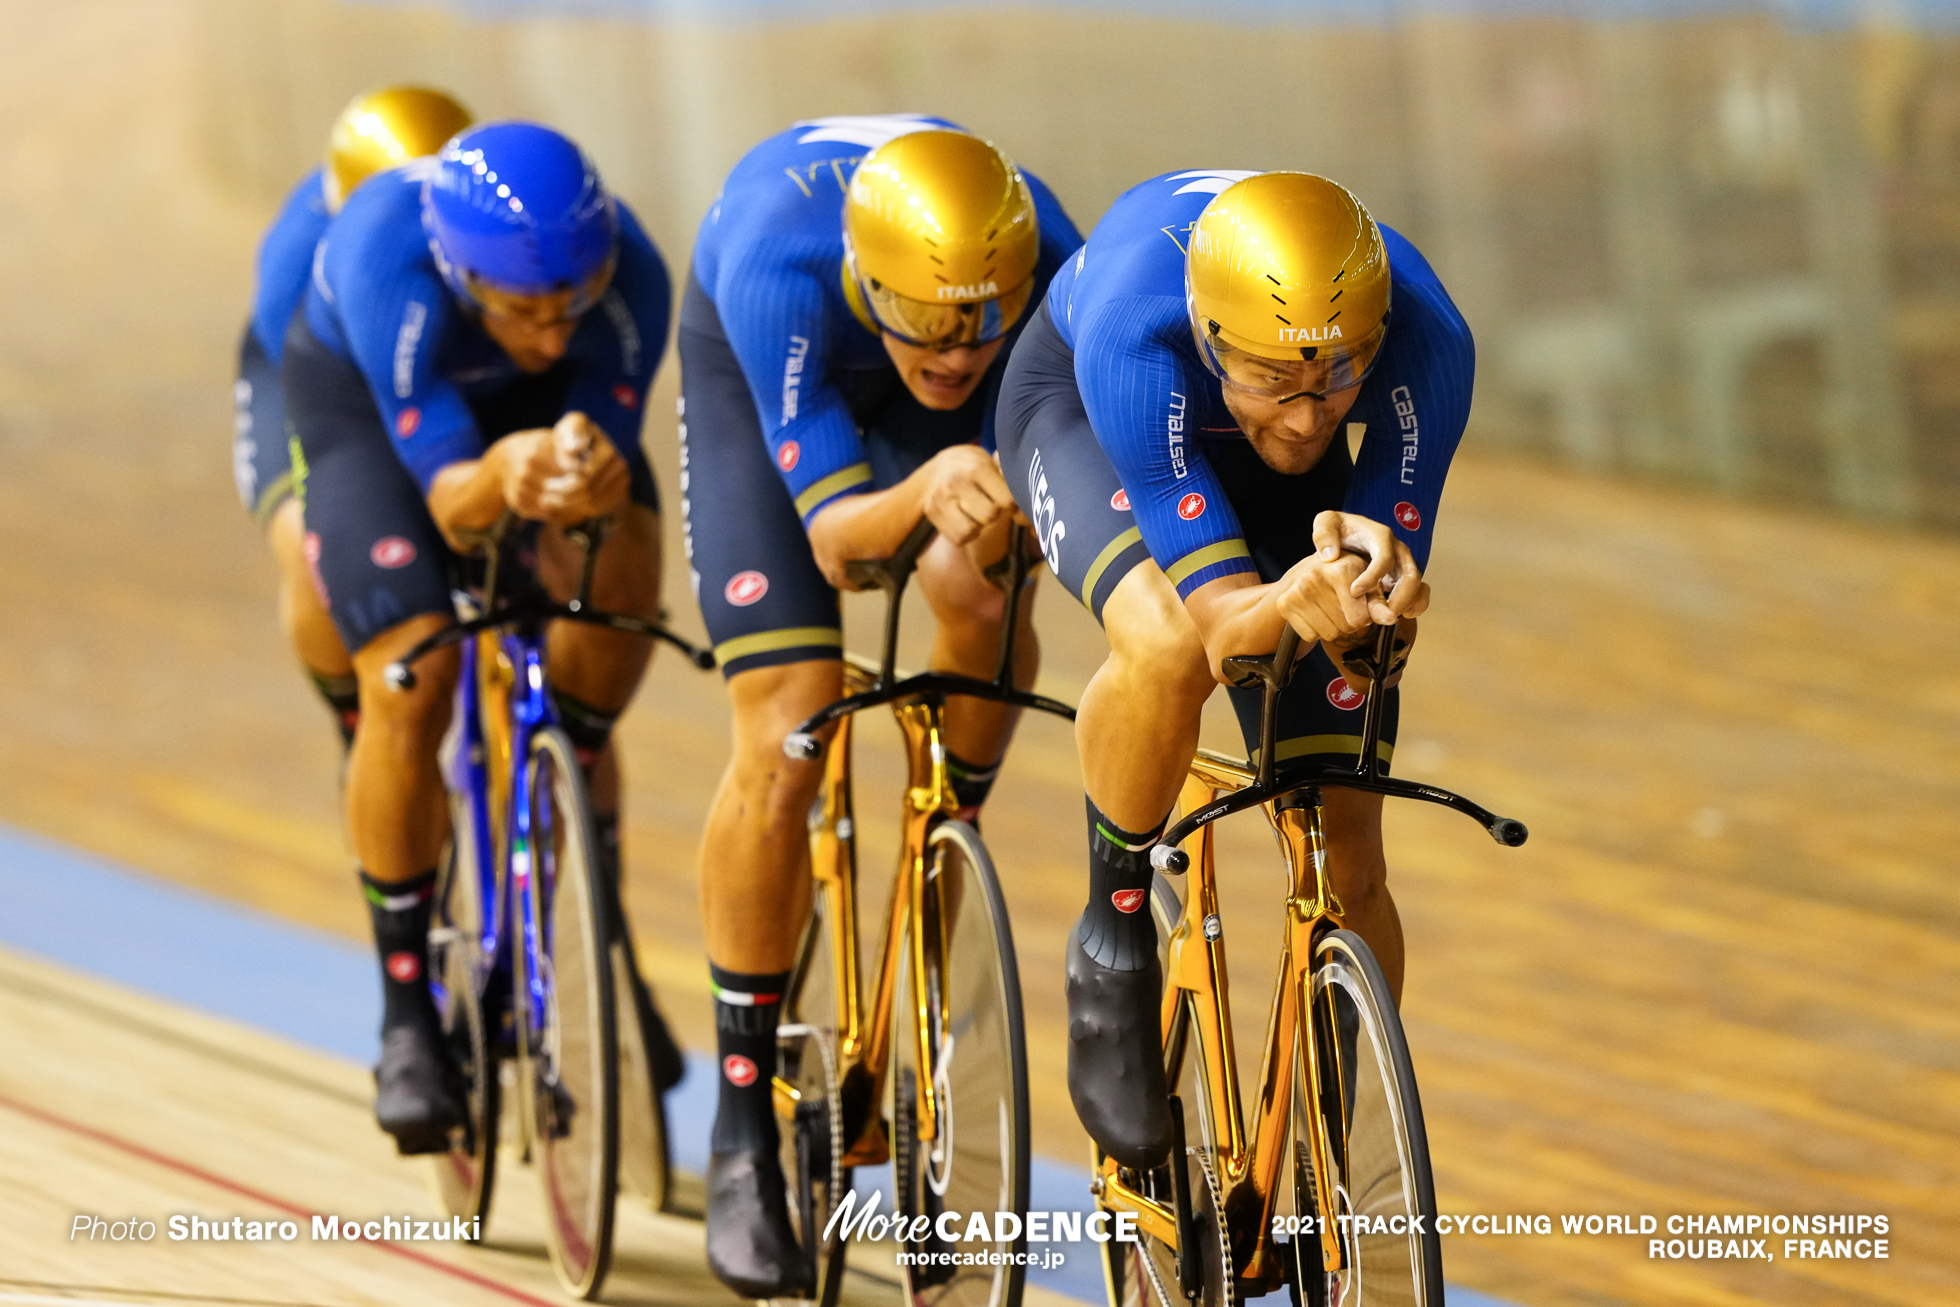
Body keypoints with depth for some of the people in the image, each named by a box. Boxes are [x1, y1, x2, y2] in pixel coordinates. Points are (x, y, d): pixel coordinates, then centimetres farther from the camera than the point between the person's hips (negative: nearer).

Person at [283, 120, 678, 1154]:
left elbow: (611, 479, -34)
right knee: (408, 685, -18)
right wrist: (503, 477, -64)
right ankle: (407, 1013, -3)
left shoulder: (630, 276, -36)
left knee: (625, 584, -24)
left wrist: (590, 482, -57)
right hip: (362, 398, -2)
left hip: (539, 408, 2)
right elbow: (450, 503, -41)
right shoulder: (384, 264, -42)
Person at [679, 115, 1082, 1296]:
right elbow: (832, 533, -40)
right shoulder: (779, 266, -42)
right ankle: (744, 1127, -2)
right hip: (760, 370, -2)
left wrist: (990, 517, -48)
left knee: (982, 605, -29)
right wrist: (925, 495, -60)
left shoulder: (1050, 268, -36)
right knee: (786, 740, -14)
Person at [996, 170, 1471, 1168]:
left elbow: (1389, 623, -31)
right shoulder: (1135, 329, -43)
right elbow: (1222, 621, -40)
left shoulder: (1423, 344, -37)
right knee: (1168, 646, -38)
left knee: (1347, 865, -5)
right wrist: (1292, 602, -63)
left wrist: (1371, 575, -54)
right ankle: (1114, 941, -12)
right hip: (1078, 413, -3)